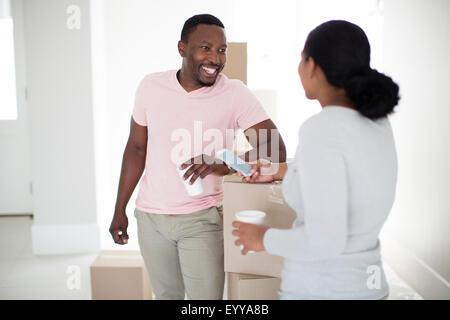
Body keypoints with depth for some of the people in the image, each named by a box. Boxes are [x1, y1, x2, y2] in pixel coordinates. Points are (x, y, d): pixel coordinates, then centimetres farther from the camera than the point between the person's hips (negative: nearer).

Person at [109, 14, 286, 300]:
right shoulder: (151, 87, -2)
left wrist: (223, 165, -33)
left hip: (201, 220, -3)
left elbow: (275, 149, -17)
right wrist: (120, 209, 9)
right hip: (150, 217, 3)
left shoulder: (234, 93, -11)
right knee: (165, 295, 17)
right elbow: (137, 148, 7)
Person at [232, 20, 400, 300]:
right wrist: (282, 171, 28)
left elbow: (325, 240, -28)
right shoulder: (377, 121, 1)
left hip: (320, 292, -7)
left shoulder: (322, 129, -24)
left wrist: (265, 238, -10)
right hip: (364, 287, 8)